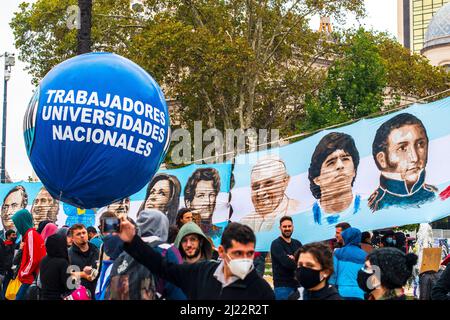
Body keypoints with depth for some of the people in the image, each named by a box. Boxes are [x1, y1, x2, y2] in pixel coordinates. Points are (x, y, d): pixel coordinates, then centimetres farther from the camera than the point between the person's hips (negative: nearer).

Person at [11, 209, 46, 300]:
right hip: (31, 276, 9)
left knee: (19, 297, -11)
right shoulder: (31, 233, 17)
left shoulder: (31, 234, -12)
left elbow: (33, 259, -17)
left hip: (31, 278, -9)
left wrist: (23, 274, -8)